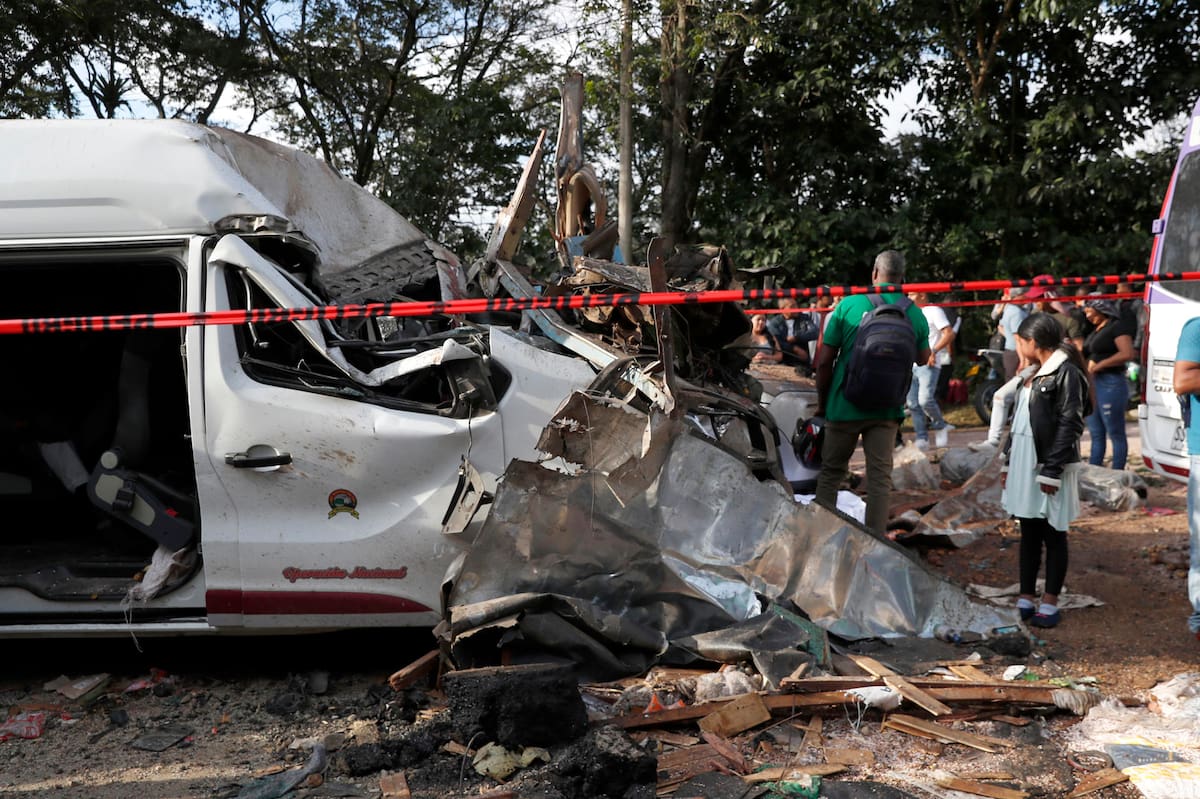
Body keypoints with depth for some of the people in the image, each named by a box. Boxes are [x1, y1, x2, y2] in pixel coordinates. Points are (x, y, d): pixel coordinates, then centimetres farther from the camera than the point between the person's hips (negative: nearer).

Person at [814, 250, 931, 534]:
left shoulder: (848, 305, -8)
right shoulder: (914, 314, -1)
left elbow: (824, 361, -6)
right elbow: (923, 359, 15)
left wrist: (821, 401, 6)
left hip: (845, 405, -1)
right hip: (887, 409, 1)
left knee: (831, 473, 13)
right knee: (880, 477, 6)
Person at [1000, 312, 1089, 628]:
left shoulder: (1066, 372, -11)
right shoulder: (1035, 373, 16)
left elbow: (1069, 425, -16)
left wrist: (1052, 470, -18)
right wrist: (1008, 462, 16)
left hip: (1050, 466, -8)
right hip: (1025, 463, 8)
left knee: (1053, 535, 2)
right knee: (1028, 533, 11)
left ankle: (1050, 603, 8)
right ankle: (1026, 598, 18)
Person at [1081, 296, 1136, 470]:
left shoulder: (1117, 326, -8)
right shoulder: (1095, 331, 18)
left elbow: (1128, 354, -21)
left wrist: (1100, 365, -16)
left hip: (1111, 384, -9)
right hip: (1093, 384, 9)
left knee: (1116, 435, -1)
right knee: (1096, 435, 13)